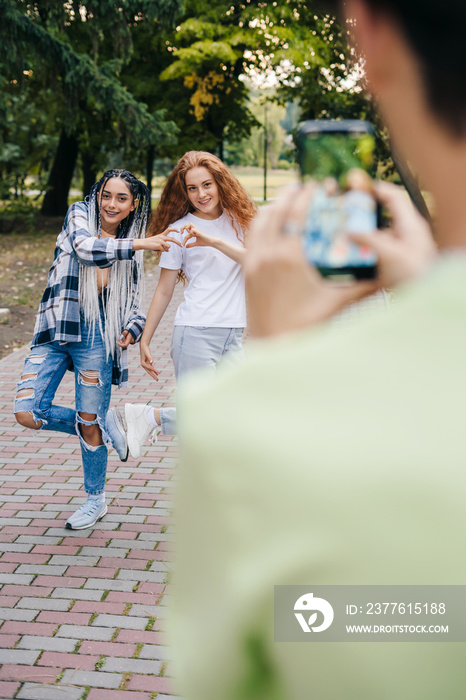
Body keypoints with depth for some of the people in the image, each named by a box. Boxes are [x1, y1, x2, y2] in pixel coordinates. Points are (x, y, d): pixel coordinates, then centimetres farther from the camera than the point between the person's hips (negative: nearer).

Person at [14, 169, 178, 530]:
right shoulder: (79, 215, 4)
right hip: (56, 330, 1)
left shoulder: (131, 247, 10)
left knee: (90, 421, 4)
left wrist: (133, 329, -7)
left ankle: (96, 500, 25)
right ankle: (106, 430, 17)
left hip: (97, 336, 0)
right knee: (28, 413, -6)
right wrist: (140, 244, -23)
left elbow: (135, 301, 14)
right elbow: (87, 249, -18)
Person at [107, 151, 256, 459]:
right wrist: (145, 341, 6)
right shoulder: (179, 231, 1)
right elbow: (164, 290, 6)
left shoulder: (239, 220, 10)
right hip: (195, 332, -4)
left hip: (236, 334, 4)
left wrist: (213, 241, -20)